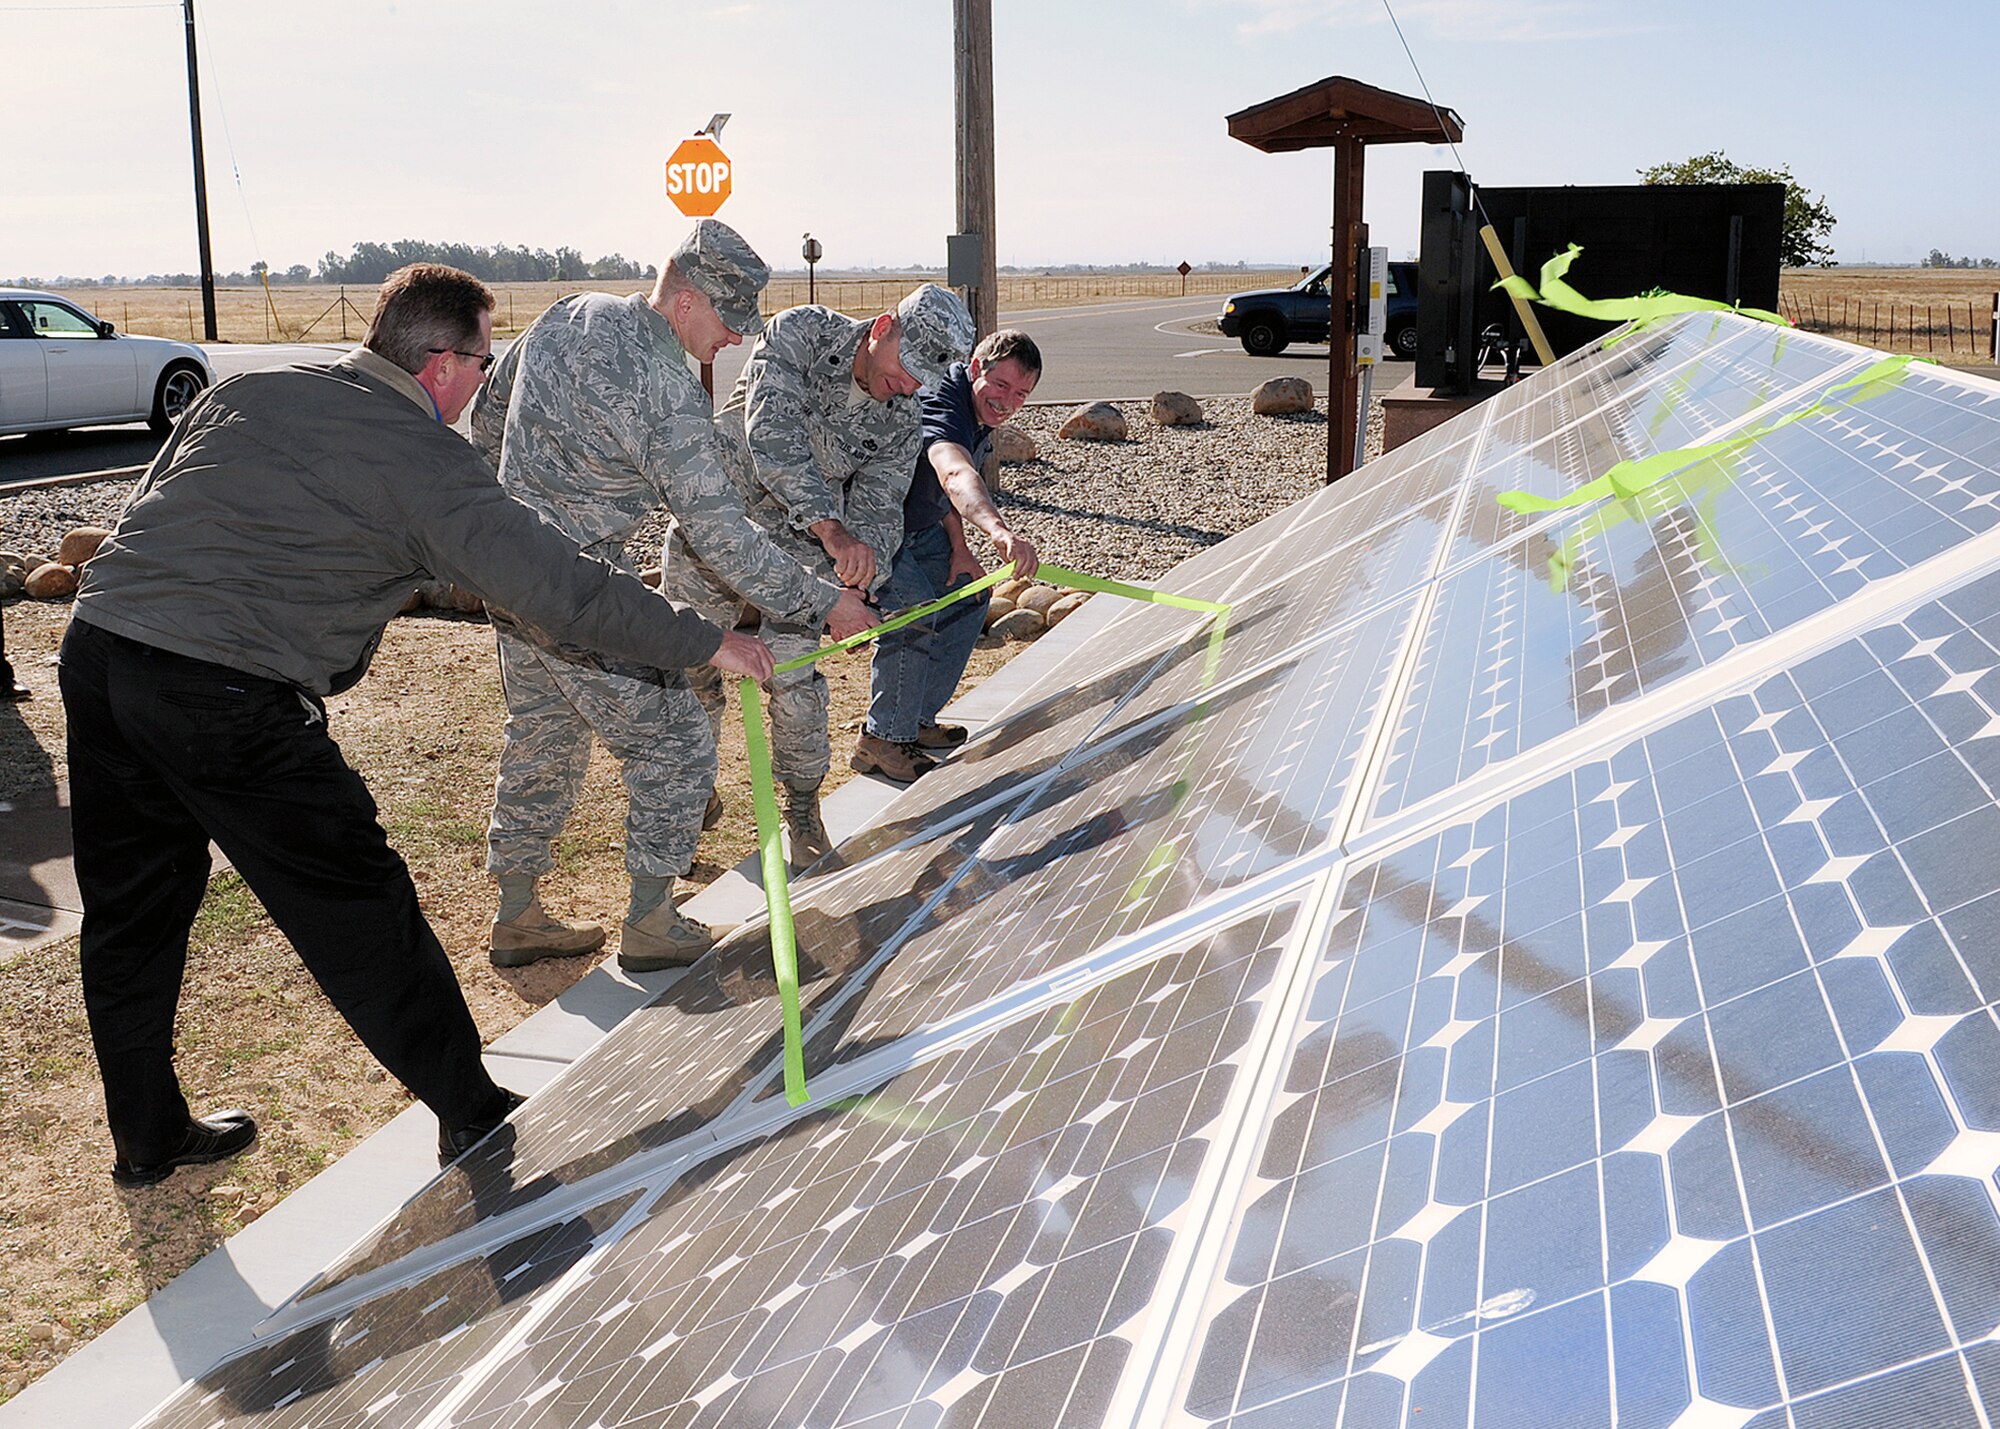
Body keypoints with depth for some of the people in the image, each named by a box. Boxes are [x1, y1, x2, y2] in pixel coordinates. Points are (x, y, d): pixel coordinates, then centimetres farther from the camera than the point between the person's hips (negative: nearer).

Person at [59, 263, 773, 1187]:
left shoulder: (244, 392, 16)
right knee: (359, 914, 5)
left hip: (96, 650, 7)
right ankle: (471, 1117, 17)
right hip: (226, 696, -7)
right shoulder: (425, 459, -5)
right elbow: (555, 586, -11)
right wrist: (705, 645, -4)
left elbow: (148, 507, 22)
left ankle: (147, 1137, 35)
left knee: (130, 916, 19)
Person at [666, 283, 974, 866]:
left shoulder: (901, 422, -10)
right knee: (691, 671, 8)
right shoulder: (799, 334, -20)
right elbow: (773, 437, -33)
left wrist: (856, 581, -34)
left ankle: (802, 813, 13)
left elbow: (877, 512, -10)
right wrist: (830, 527, -46)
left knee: (795, 683, -9)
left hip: (796, 550, 1)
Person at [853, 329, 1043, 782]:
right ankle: (882, 740, -11)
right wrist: (1000, 531, -71)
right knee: (915, 612, -25)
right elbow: (955, 474, -54)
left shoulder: (980, 414, 0)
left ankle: (917, 720, 19)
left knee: (968, 595, 13)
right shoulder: (941, 404, -32)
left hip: (915, 528, 11)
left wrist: (959, 549, -2)